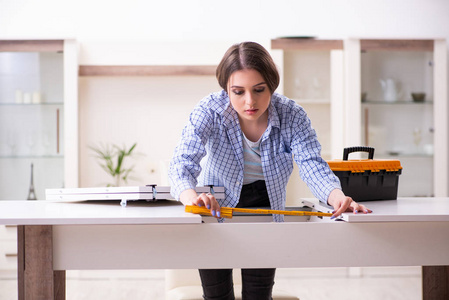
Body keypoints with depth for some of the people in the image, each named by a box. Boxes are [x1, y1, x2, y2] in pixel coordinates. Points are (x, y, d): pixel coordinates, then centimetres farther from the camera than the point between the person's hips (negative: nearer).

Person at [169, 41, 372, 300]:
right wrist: (190, 197, -60)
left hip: (265, 205, 1)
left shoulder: (293, 116, -20)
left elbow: (311, 164, -29)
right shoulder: (208, 112, -25)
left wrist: (337, 197, -52)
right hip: (215, 209, -1)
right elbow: (184, 160, -36)